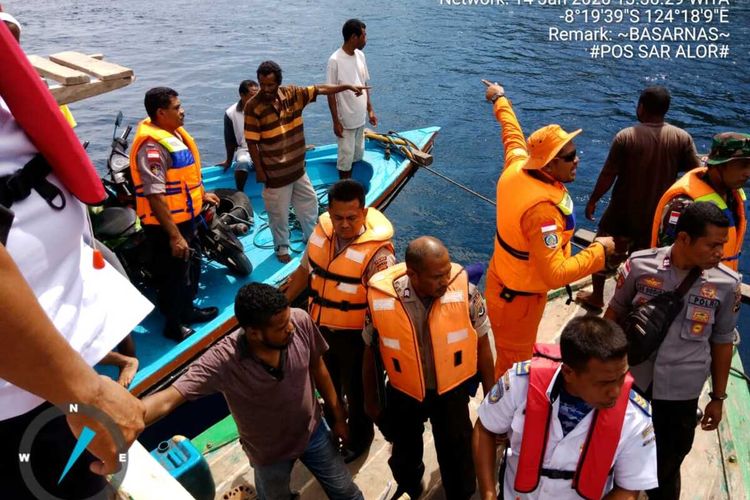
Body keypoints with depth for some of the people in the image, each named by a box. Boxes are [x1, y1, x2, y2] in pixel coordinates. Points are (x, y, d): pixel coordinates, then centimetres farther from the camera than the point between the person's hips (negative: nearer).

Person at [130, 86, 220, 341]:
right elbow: (155, 196, -29)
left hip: (185, 217, 10)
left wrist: (201, 194, 29)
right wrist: (174, 235, -29)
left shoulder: (173, 132, 6)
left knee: (192, 267, 24)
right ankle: (174, 325, 24)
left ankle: (187, 310, 43)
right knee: (175, 274, 6)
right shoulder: (152, 145, -25)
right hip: (167, 224, -10)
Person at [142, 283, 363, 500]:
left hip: (313, 431, 3)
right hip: (270, 452, -2)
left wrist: (338, 416, 2)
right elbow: (167, 399, -38)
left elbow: (317, 368, -10)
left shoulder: (301, 321, -27)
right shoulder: (222, 360, -35)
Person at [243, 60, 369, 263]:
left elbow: (320, 89, 0)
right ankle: (281, 247, 34)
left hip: (298, 166, 5)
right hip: (274, 171, -5)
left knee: (309, 203, 21)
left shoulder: (293, 94, -6)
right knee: (279, 212, 11)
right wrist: (259, 171, -13)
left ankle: (311, 237, 44)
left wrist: (348, 86, -5)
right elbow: (251, 142, -15)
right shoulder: (253, 106, -18)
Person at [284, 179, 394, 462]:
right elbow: (305, 269, 7)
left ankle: (358, 439, 47)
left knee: (355, 391, 19)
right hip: (320, 327, 6)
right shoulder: (321, 231, -8)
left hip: (355, 335, -6)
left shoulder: (377, 251, -28)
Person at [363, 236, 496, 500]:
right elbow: (371, 353, -6)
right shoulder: (382, 299, -23)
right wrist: (371, 401, 5)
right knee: (405, 454, 26)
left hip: (452, 392, -1)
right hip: (403, 394, 2)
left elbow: (482, 345, -8)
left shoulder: (465, 292, -24)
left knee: (457, 456, 18)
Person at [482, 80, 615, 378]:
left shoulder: (517, 166, -11)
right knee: (514, 365, 14)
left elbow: (512, 133, 11)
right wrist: (599, 250, -25)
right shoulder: (542, 209, -36)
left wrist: (500, 99, 31)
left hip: (504, 281, 9)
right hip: (518, 297, -9)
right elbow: (555, 274, -37)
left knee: (514, 355, 31)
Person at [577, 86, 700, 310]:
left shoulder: (626, 136, -18)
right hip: (656, 215, 3)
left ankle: (596, 296, 32)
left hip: (623, 212, -3)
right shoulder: (683, 137, -10)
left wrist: (592, 200, -2)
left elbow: (608, 175, -14)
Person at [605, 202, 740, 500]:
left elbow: (722, 342, 2)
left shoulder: (727, 284, -11)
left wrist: (718, 397, 9)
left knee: (665, 471, 16)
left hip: (680, 396, 0)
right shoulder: (640, 265, -14)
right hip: (627, 382, 0)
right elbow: (615, 312, 1)